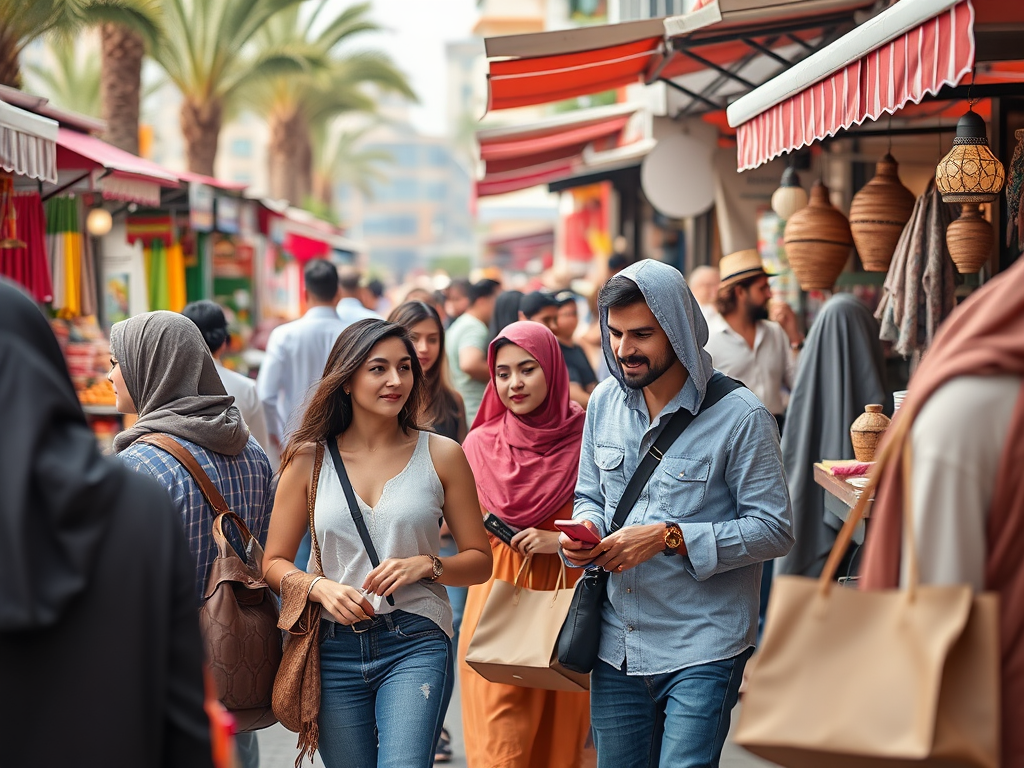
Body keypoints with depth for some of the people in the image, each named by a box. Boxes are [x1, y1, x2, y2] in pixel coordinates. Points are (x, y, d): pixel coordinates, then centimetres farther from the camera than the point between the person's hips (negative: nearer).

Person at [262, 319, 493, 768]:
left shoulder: (441, 455, 4)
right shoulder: (309, 459, 5)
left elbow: (480, 561, 8)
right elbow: (274, 563, 8)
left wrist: (426, 565, -10)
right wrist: (322, 588, -12)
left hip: (415, 645, -2)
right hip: (334, 646, 2)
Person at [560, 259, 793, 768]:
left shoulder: (740, 416, -12)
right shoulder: (605, 401, 6)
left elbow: (773, 529, -12)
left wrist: (671, 538, -20)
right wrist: (585, 528, -7)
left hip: (702, 649, -5)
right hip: (616, 645, 5)